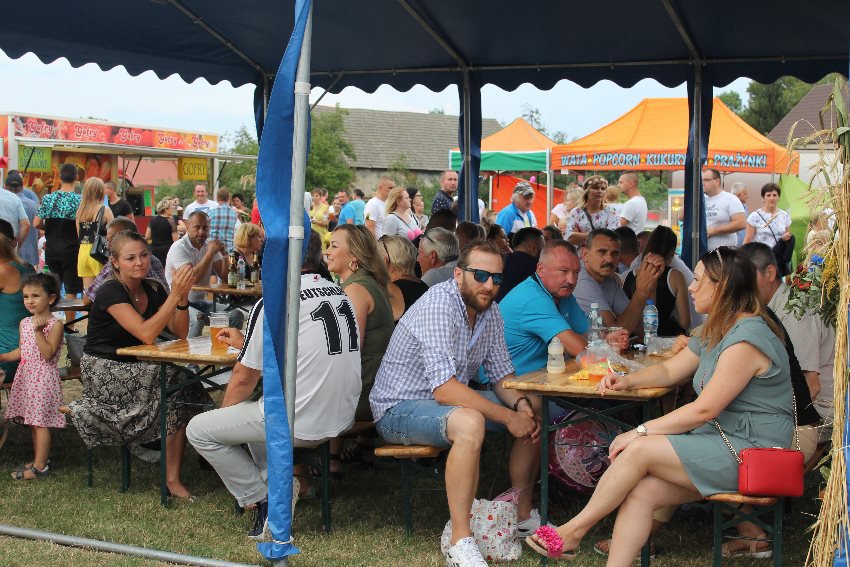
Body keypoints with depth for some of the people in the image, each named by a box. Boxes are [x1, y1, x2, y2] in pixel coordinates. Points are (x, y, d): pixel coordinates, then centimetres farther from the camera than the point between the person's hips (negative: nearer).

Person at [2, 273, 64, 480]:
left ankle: (40, 467, -1)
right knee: (33, 422, 13)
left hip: (43, 379, -8)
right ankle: (40, 458, 24)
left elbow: (48, 354, -20)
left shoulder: (54, 325, -12)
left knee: (40, 422, -5)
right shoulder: (25, 323, 10)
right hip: (26, 376, 8)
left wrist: (38, 331, -24)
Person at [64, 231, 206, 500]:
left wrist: (183, 296, -15)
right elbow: (147, 334, -28)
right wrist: (174, 294, -29)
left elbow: (180, 333, -1)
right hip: (104, 370, -7)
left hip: (136, 368, 7)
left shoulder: (154, 290, 4)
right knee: (174, 385, -24)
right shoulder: (111, 292, -17)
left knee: (184, 384, -18)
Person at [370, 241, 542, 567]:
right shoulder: (439, 305, -26)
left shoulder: (489, 310, 1)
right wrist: (508, 417, -29)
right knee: (470, 423, -38)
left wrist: (522, 404, -15)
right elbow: (444, 390, -32)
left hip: (451, 400, 9)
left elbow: (501, 375, 8)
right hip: (399, 409, -9)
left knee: (534, 411, 5)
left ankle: (523, 515, 16)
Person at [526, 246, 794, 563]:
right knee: (641, 491, -14)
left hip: (750, 451, -9)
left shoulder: (747, 339, -17)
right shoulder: (718, 332, 17)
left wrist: (641, 432, -15)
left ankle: (574, 530, -5)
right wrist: (628, 380, 3)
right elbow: (669, 371, 23)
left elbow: (704, 410, -19)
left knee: (639, 450, -19)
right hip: (723, 442, 9)